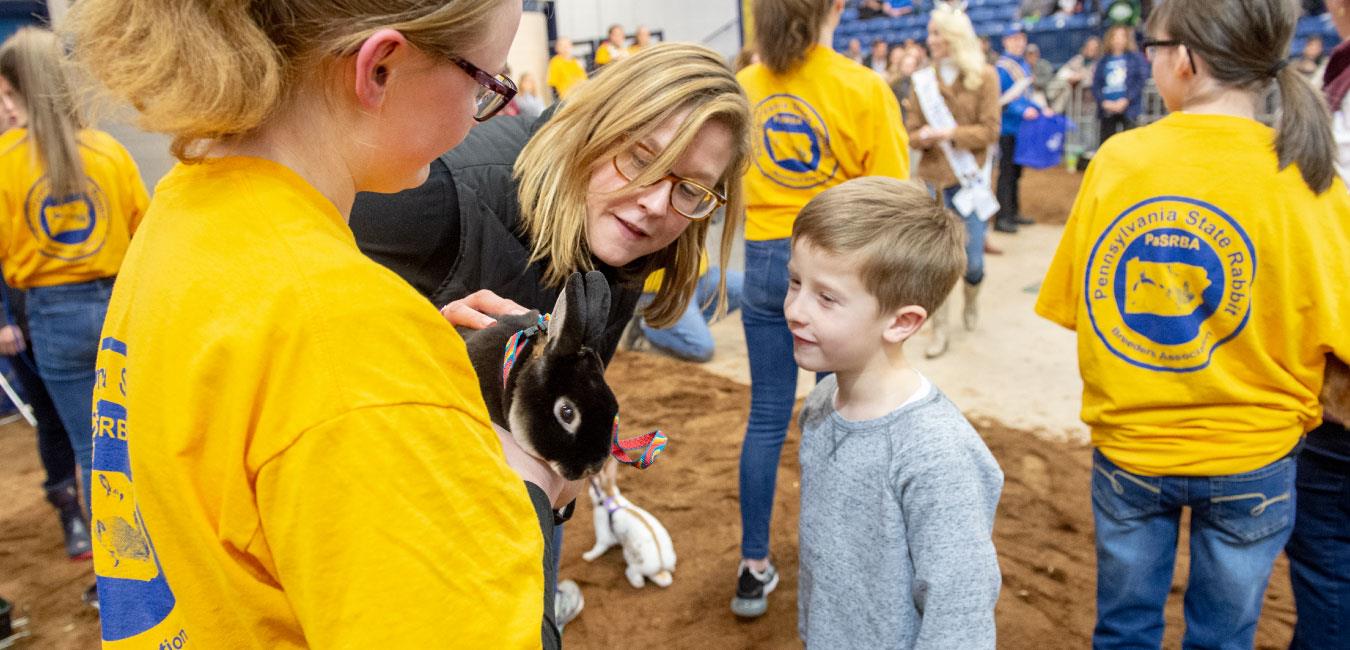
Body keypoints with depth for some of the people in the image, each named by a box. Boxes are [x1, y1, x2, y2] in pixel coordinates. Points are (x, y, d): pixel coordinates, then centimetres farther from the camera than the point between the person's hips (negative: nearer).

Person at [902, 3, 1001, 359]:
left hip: (970, 178, -1)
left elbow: (990, 131, -8)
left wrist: (949, 134, -20)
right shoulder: (923, 80, 2)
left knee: (972, 258, 4)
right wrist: (923, 137, -18)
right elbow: (912, 132, 5)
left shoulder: (984, 76, -4)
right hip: (932, 178, 1)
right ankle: (939, 329, 11)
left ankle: (971, 298, 38)